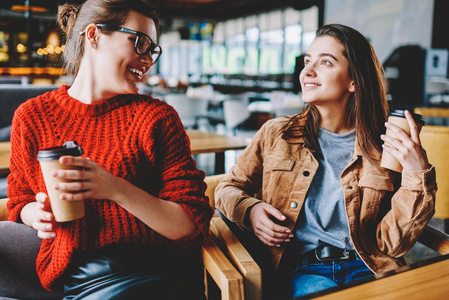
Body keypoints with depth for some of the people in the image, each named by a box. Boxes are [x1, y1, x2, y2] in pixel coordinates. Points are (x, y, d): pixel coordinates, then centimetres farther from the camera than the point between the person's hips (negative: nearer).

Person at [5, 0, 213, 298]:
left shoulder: (158, 117, -3)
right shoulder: (32, 116, 5)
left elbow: (193, 226, -7)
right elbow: (20, 200, 18)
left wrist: (118, 190, -22)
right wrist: (37, 214, -6)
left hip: (155, 274, -2)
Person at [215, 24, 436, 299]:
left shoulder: (387, 149, 3)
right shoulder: (276, 134, 6)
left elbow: (390, 244, -1)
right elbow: (228, 188, 14)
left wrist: (417, 174, -11)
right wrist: (249, 210, -7)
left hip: (366, 269, 2)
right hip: (301, 270, -2)